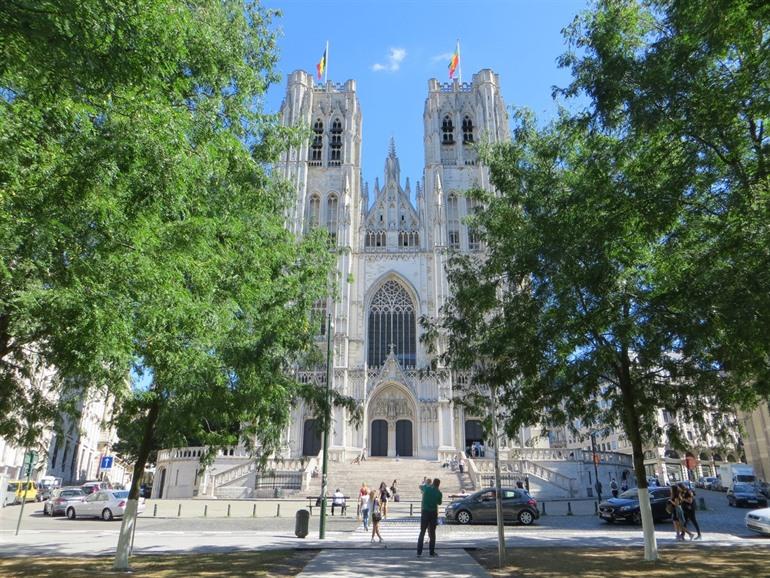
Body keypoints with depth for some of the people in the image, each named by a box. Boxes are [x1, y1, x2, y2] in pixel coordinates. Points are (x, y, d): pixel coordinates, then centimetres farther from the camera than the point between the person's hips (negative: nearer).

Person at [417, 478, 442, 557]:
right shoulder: (439, 493, -5)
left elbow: (420, 487, 19)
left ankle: (419, 552, 0)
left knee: (422, 532, 5)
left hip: (425, 512, 1)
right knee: (432, 533, 10)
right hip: (433, 513, -1)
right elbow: (439, 503, 11)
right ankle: (432, 551, 10)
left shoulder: (426, 488, -3)